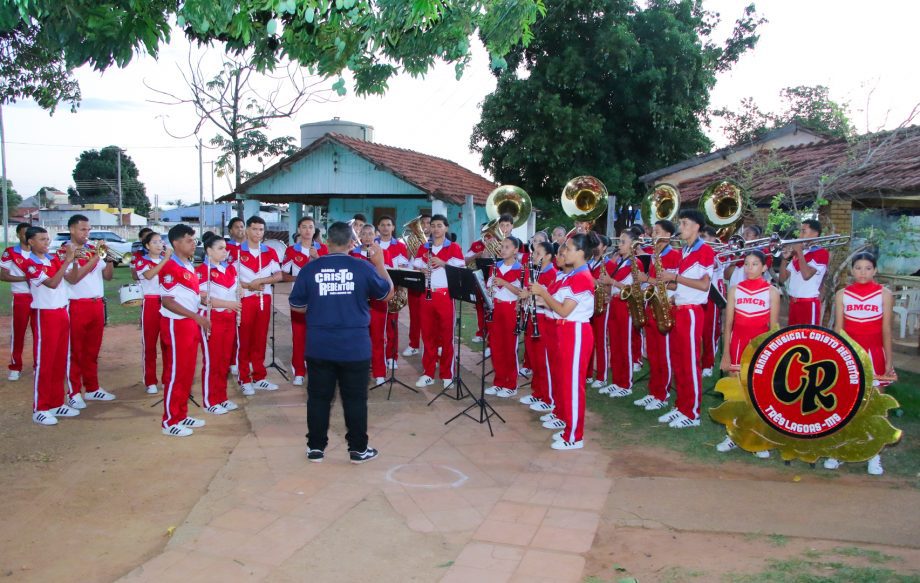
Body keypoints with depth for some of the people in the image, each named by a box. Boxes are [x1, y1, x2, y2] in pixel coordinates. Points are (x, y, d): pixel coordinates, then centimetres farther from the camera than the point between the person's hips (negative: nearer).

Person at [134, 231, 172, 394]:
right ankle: (150, 381, 10)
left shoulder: (167, 259, 11)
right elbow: (149, 275, -21)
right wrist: (166, 258, -22)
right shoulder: (141, 261, 0)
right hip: (151, 304, -3)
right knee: (149, 343, 3)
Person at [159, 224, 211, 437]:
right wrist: (196, 316, -20)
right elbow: (167, 301, -18)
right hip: (176, 325, -9)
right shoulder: (170, 268, -15)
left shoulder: (189, 266, 12)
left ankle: (182, 415, 24)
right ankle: (169, 421, 7)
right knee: (175, 373, -2)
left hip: (191, 324, 9)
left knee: (188, 372, 14)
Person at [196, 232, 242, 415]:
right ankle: (210, 401, 10)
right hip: (211, 319, -7)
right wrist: (227, 304, -22)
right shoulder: (202, 270, -12)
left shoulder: (230, 268, 10)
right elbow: (204, 298, -18)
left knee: (225, 360, 12)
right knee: (211, 361, 1)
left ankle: (222, 398, 22)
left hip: (229, 319, 7)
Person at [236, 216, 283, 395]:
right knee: (244, 340, 0)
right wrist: (248, 286, -17)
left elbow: (278, 276, 1)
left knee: (260, 339, 9)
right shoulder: (237, 251, -3)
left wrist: (260, 281, -14)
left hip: (264, 300, 4)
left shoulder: (270, 252, 8)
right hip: (244, 300, -4)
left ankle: (259, 377, 17)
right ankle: (244, 380, 6)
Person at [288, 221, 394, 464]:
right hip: (355, 346, -1)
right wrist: (380, 263, 15)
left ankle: (316, 447, 21)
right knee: (355, 398, 10)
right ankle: (358, 449, 18)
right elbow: (388, 294, 7)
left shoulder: (310, 268, -5)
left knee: (318, 397, 13)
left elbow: (296, 306, 5)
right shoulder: (364, 267, -7)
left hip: (319, 346, 1)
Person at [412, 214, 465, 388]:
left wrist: (442, 263, -20)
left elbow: (460, 270, -6)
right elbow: (415, 267, 9)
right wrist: (421, 270, -13)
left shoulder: (453, 247, 3)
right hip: (427, 294, 3)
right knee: (428, 334, 6)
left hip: (445, 294, -3)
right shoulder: (423, 248, 13)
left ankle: (447, 375, 7)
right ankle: (428, 373, 14)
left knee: (446, 335, 0)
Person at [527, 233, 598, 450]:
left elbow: (563, 310, -21)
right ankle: (563, 417, 37)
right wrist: (541, 294, -1)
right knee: (562, 377, 20)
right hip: (565, 331, 10)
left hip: (576, 333, -10)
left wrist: (543, 292, -13)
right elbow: (558, 304, 12)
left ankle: (574, 436, 1)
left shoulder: (582, 278, -18)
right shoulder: (572, 276, 12)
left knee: (573, 382, -5)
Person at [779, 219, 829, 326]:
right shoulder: (796, 253, 14)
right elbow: (782, 278, 10)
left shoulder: (821, 253, -5)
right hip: (793, 302, 7)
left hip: (809, 303, -7)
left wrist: (799, 252, -12)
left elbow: (806, 275, -20)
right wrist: (785, 258, -3)